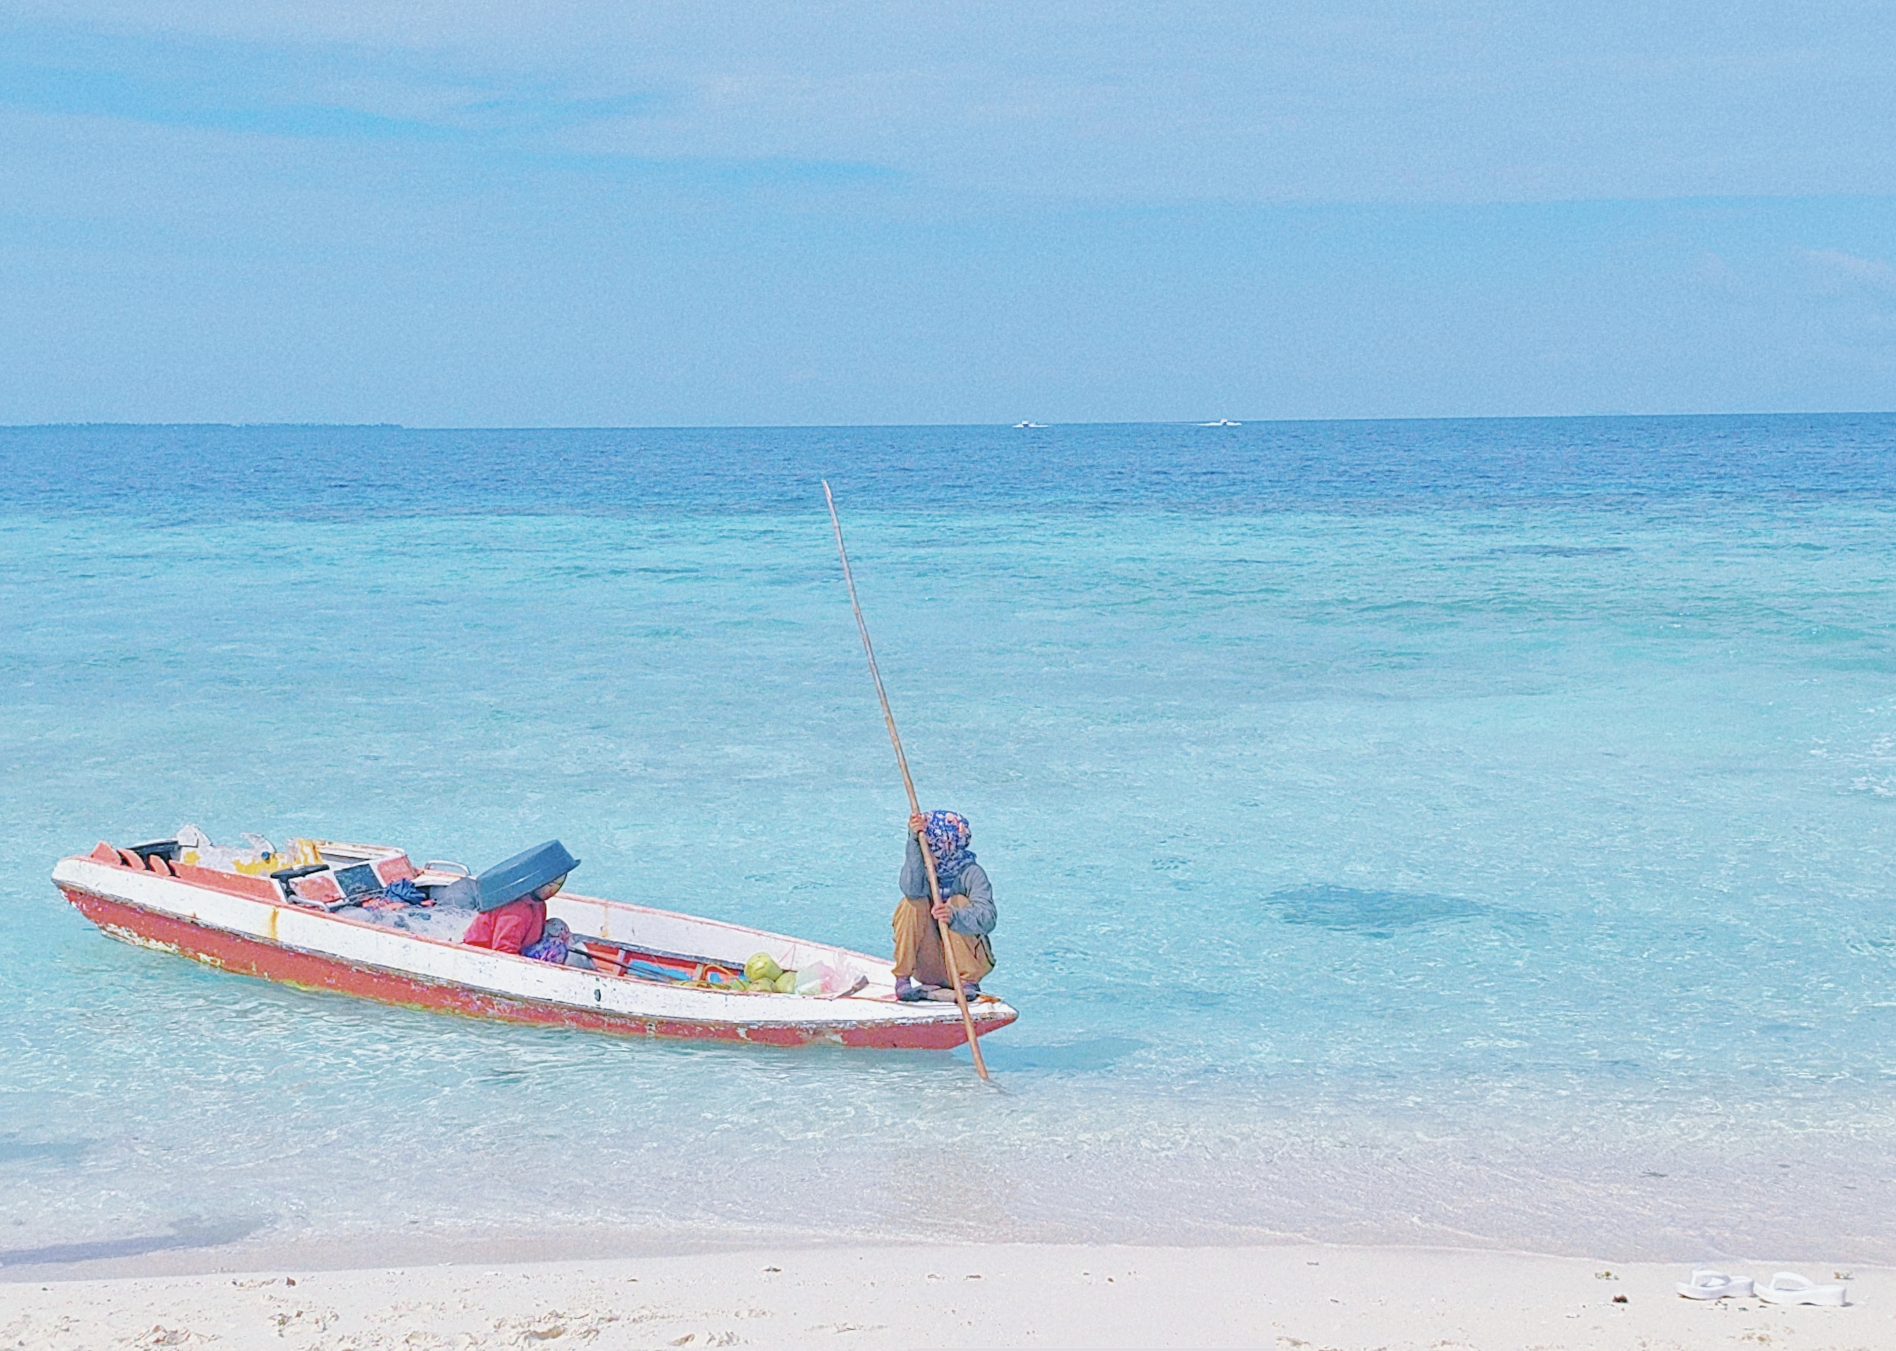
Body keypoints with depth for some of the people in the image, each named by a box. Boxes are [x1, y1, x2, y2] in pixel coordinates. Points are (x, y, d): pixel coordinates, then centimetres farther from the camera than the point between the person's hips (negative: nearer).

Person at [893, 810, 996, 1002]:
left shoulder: (971, 873, -14)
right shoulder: (923, 869, -5)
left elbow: (987, 919, -30)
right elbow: (912, 889, -30)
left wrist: (955, 916, -51)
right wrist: (914, 840, -36)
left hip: (966, 963, -2)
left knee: (959, 902, -23)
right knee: (912, 904, -19)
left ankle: (968, 983, -18)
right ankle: (903, 979, -14)